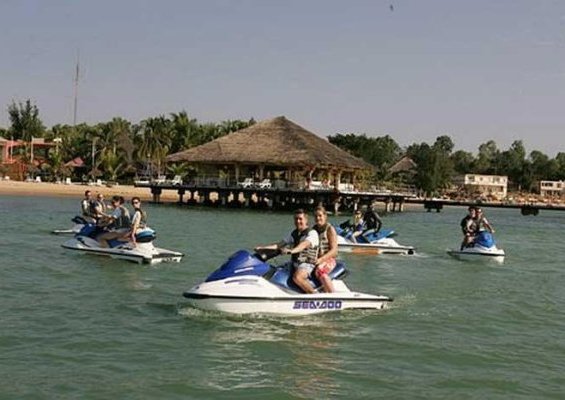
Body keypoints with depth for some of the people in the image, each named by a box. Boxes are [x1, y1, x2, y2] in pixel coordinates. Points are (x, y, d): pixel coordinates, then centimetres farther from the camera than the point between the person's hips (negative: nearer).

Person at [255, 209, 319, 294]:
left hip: (307, 263, -8)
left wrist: (292, 251, -46)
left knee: (296, 277, -37)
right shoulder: (294, 233, 17)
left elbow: (304, 244, -27)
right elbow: (280, 244, 11)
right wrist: (262, 248, -2)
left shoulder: (312, 233, -7)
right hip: (294, 263, 8)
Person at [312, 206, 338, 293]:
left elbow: (334, 250, -10)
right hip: (314, 259, 6)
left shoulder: (330, 229, -2)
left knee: (320, 271, -37)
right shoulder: (313, 229, 16)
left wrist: (321, 259, -23)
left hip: (328, 259, -6)